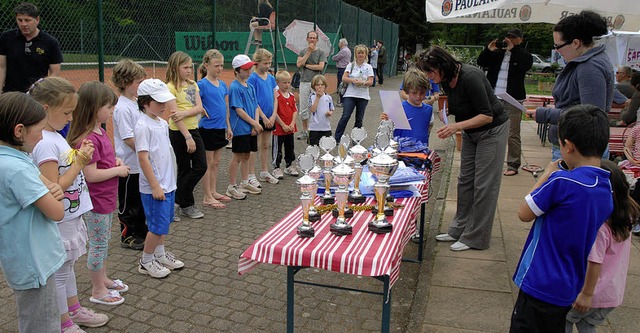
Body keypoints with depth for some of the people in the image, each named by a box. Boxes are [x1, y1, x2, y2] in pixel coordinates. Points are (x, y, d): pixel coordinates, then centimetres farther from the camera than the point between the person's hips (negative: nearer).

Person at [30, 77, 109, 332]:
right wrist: (79, 162, -20)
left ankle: (74, 310, 39)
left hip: (71, 215, 9)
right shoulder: (45, 143, -23)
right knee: (59, 272, 7)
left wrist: (80, 156, -1)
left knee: (67, 265, 22)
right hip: (59, 222, -9)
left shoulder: (54, 136, 5)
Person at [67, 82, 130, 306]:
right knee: (98, 243, 5)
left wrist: (115, 161, 3)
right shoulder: (87, 139, -25)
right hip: (96, 202, -10)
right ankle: (97, 290, 20)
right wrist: (118, 170, -17)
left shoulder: (100, 132, 6)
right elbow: (91, 174, -27)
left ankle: (103, 279, 39)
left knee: (103, 241, 22)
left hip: (106, 197, 10)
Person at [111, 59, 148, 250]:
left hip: (141, 164, 9)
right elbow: (129, 139, -21)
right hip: (129, 165, -9)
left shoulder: (136, 103, 9)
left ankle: (141, 232, 33)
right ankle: (128, 236, 20)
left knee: (141, 200, 19)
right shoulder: (122, 108, -19)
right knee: (129, 203, 6)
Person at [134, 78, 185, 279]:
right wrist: (155, 186, -20)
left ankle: (160, 254, 34)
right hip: (154, 187, -9)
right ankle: (146, 262, 16)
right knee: (158, 226, -1)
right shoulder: (143, 126, -17)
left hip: (168, 184, 9)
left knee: (164, 222, 18)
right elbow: (143, 158, -20)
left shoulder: (163, 123, 10)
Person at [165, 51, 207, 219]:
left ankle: (180, 201, 19)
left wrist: (184, 113, -20)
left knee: (201, 166, 4)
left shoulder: (193, 85, 10)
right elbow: (175, 115, -16)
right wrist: (187, 137, -19)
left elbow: (199, 108, -1)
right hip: (178, 133, -7)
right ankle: (186, 205, 17)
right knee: (185, 169, 2)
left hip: (193, 130, 7)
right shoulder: (171, 87, -11)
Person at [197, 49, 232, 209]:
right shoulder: (202, 84, -11)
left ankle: (213, 192, 27)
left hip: (220, 128, 7)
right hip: (208, 128, -7)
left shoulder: (222, 84, 9)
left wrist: (228, 126, 15)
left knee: (216, 163, 15)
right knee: (208, 164, 2)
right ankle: (207, 197, 10)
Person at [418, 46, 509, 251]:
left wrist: (457, 126, -38)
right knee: (465, 181, 11)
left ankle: (476, 238, 5)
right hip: (470, 132, 8)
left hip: (492, 130, -8)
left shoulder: (470, 77, -29)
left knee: (483, 185, -4)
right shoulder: (445, 81, -5)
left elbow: (487, 116, -28)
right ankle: (459, 230, 22)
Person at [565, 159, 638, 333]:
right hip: (614, 294, 7)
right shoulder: (626, 216, -7)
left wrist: (587, 294, -17)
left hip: (596, 293, -7)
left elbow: (595, 263, -26)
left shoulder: (598, 225, -30)